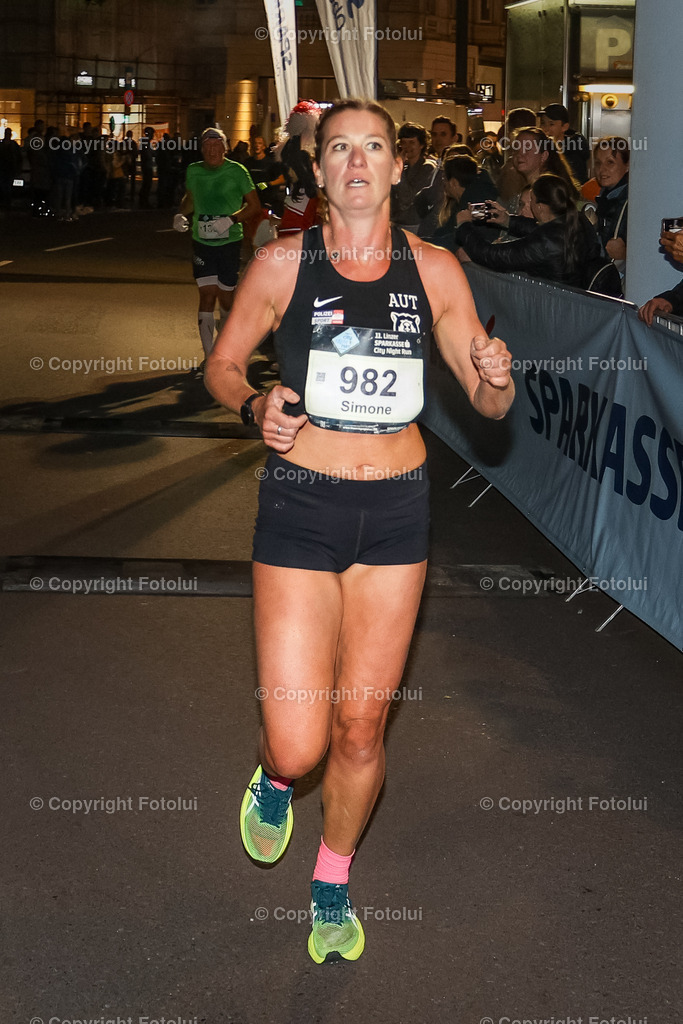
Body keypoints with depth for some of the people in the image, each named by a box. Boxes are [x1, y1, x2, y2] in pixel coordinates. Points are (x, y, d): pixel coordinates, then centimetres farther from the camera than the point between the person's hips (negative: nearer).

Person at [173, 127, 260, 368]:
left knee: (226, 296, 4)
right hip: (202, 241, 2)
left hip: (229, 241, -2)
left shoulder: (236, 171, -5)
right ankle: (209, 358, -3)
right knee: (206, 295, -5)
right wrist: (181, 214, 2)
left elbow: (254, 205, -2)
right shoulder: (193, 171, 6)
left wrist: (230, 220, -17)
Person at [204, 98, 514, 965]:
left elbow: (489, 405, 6)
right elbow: (221, 364, 7)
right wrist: (255, 407, -14)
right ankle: (274, 779, 32)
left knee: (361, 726, 10)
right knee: (298, 743, -8)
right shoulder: (282, 264, -4)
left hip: (397, 510, 2)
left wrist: (495, 377, -18)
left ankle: (332, 884, 36)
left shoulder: (434, 270, 1)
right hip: (299, 508, -2)